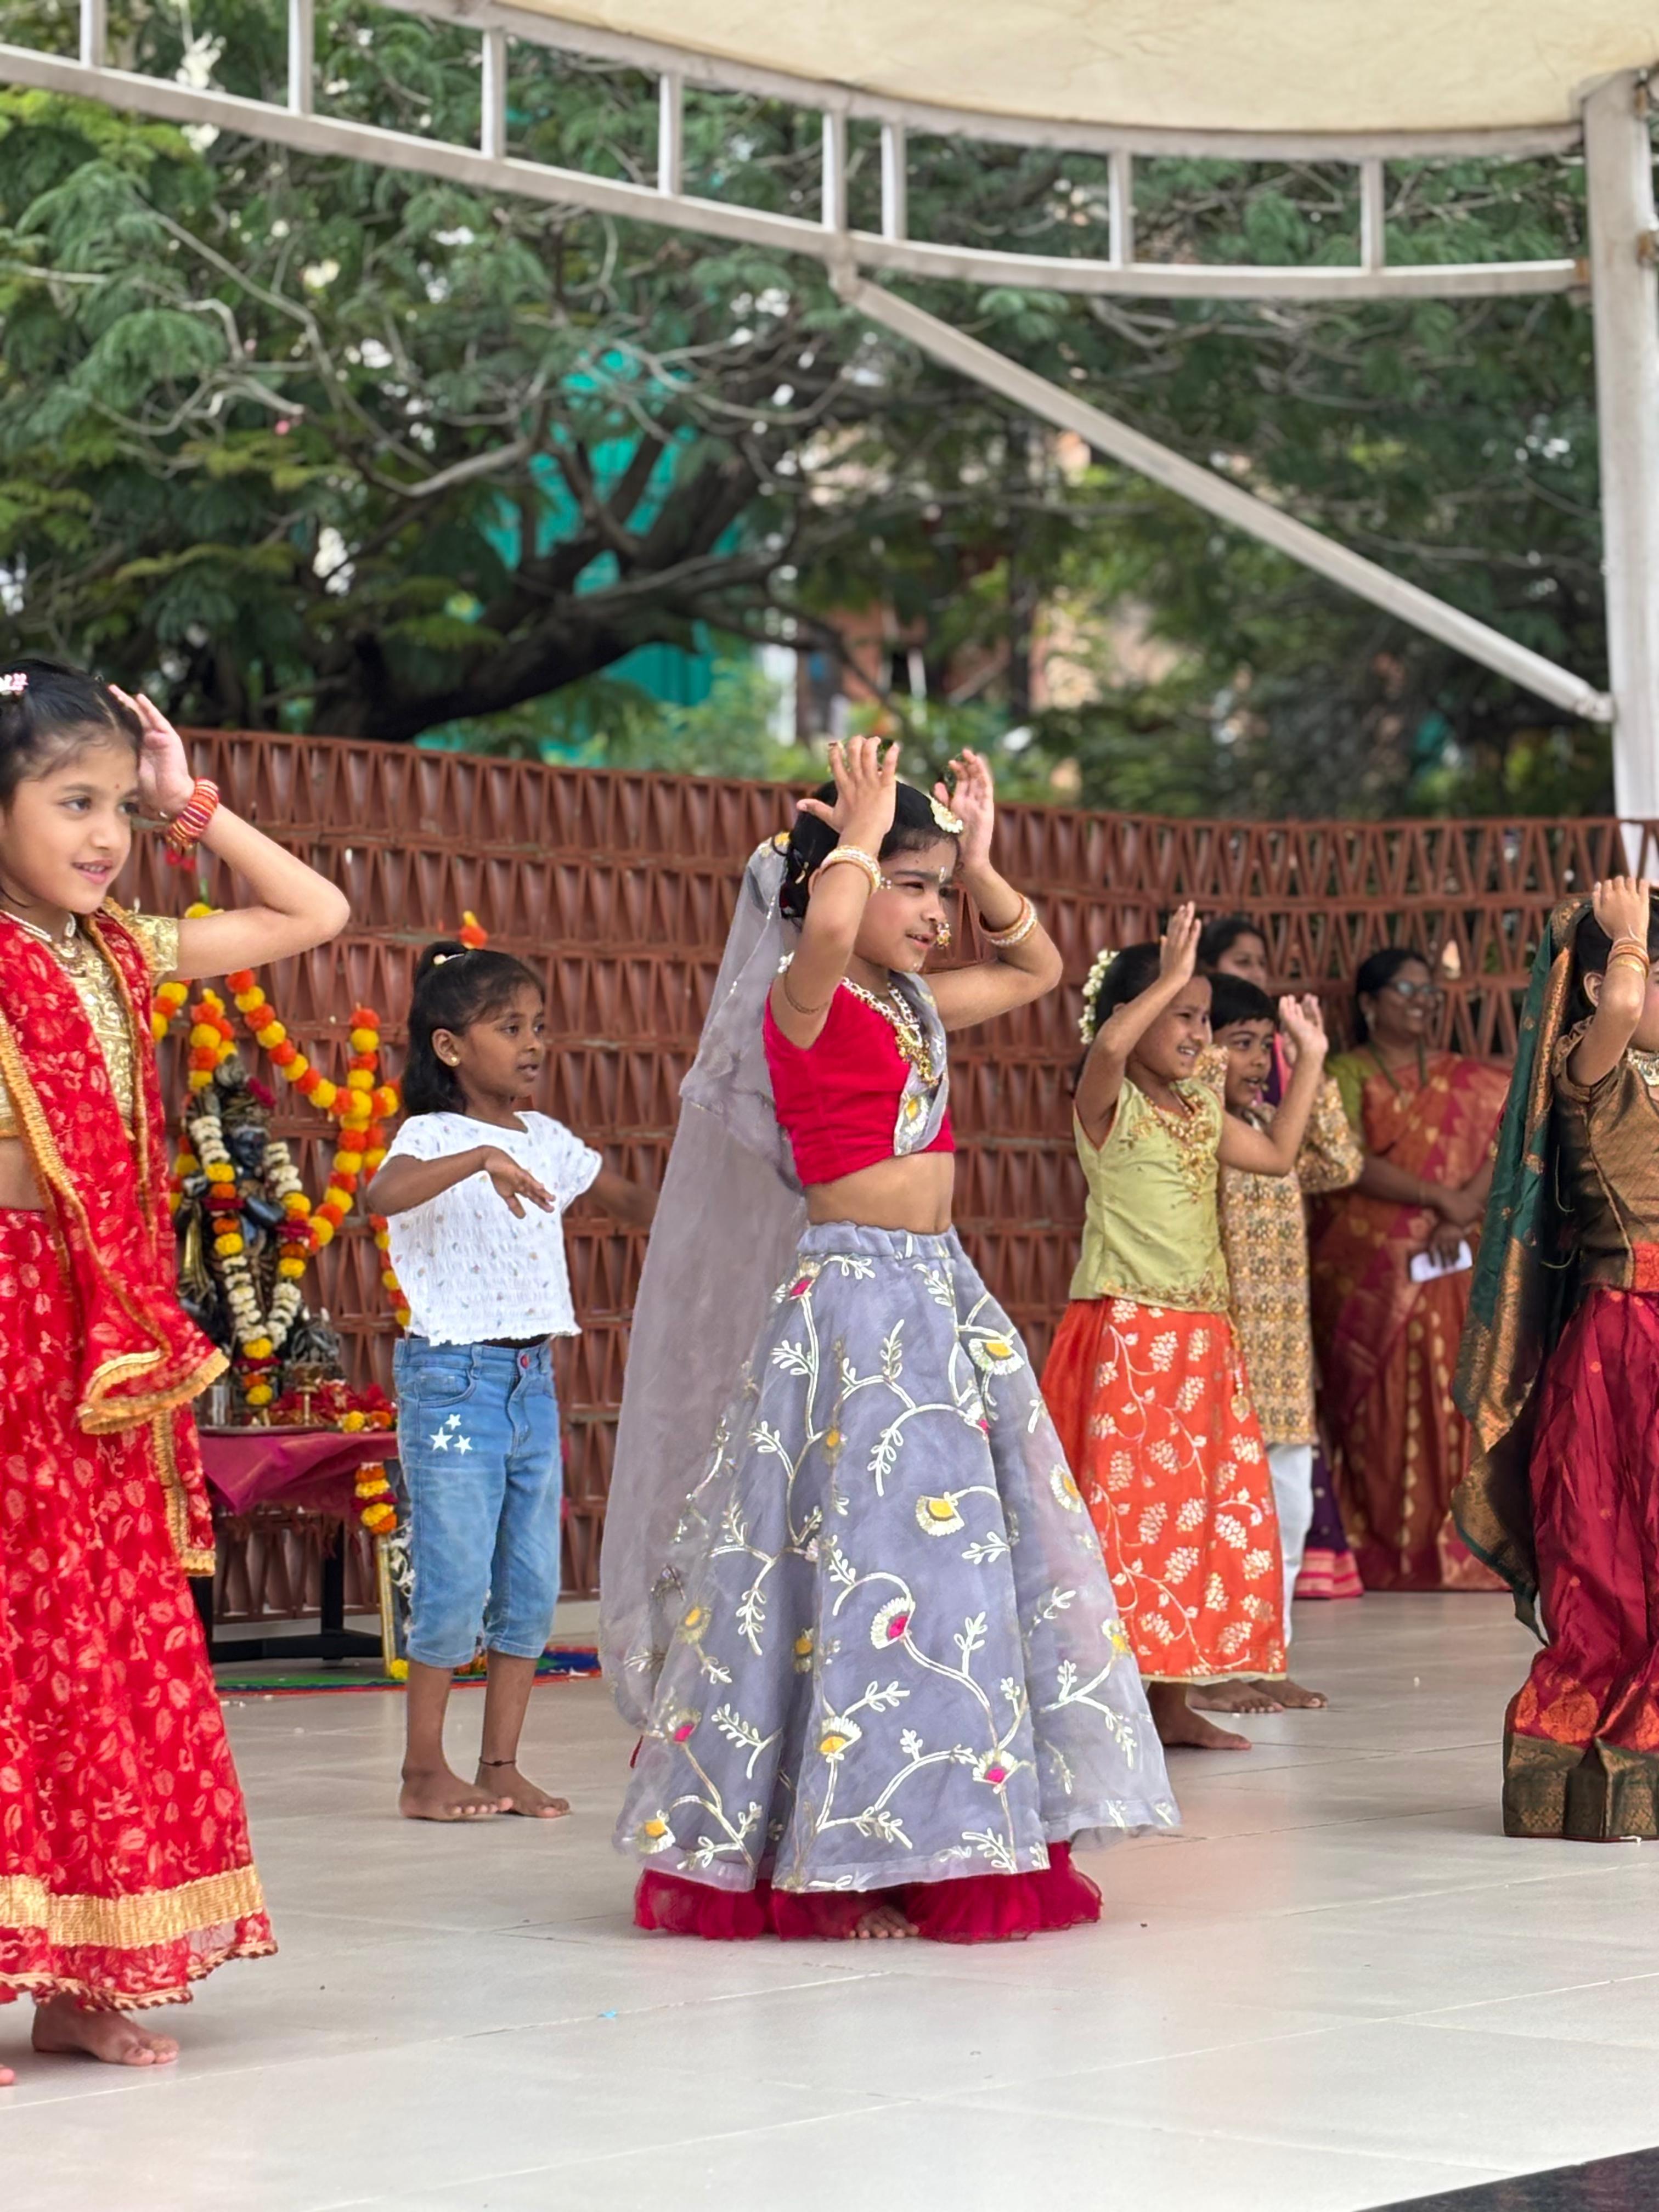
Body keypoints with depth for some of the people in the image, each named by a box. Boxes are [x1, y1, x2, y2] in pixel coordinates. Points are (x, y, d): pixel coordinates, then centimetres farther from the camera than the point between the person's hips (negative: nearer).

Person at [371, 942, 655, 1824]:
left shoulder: (545, 1140, 11)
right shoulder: (433, 1137, -9)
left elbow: (629, 1198, 25)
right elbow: (386, 1193, -31)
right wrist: (479, 1159, -45)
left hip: (533, 1378, 7)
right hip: (453, 1378, -7)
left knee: (532, 1585, 7)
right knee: (456, 1583, -5)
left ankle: (501, 1765, 16)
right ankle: (424, 1772, 6)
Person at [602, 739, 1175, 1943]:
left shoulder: (915, 1007, 15)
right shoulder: (804, 999, -9)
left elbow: (1037, 965, 30)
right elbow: (826, 924, -33)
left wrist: (978, 858, 18)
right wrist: (861, 828, -15)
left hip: (940, 1301, 9)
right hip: (854, 1299, -9)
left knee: (983, 1562, 9)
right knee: (869, 1562, -9)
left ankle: (943, 1849, 17)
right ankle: (836, 1867, -1)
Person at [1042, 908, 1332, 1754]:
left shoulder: (1198, 1110, 16)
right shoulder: (1109, 1103, -7)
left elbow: (1278, 1153, 22)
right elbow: (1108, 1044, -29)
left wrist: (1310, 1055, 21)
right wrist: (1168, 980, -24)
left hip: (1199, 1339, 8)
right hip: (1125, 1333, -8)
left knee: (1204, 1516, 8)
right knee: (1125, 1510, -10)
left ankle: (1173, 1703, 16)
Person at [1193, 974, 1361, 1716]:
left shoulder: (1276, 1133, 14)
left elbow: (1342, 1164, 10)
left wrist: (1313, 1075, 5)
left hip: (1283, 1350, 8)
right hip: (1219, 1351, -8)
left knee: (1290, 1509, 11)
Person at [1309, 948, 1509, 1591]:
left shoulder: (1465, 1081, 14)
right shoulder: (1345, 1074, 2)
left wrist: (1463, 1214, -12)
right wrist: (1441, 1197, -14)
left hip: (1443, 1269, 3)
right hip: (1364, 1270, -3)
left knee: (1447, 1404, -4)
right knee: (1375, 1410, -4)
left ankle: (1452, 1551, -2)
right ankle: (1377, 1556, -1)